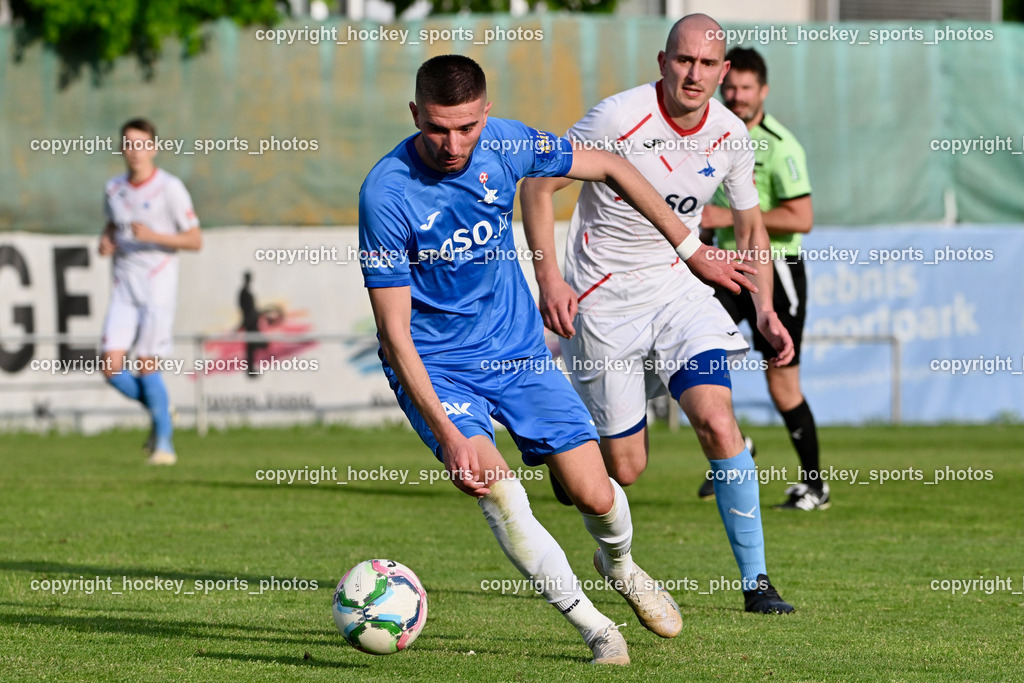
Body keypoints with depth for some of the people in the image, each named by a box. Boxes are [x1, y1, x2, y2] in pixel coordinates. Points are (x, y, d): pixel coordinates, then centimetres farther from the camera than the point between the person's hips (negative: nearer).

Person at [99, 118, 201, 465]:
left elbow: (195, 240, -7)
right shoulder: (114, 188, 9)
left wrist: (154, 236, -21)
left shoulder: (170, 188, -7)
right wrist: (105, 241, 4)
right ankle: (158, 410, 19)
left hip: (158, 284, -5)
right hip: (124, 284, 5)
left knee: (147, 366, -9)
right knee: (112, 367, -7)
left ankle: (164, 442, 5)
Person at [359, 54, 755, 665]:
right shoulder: (386, 195, -24)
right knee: (497, 488, -25)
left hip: (518, 347, 4)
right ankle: (595, 629, -11)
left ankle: (619, 564, 35)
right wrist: (448, 434, -30)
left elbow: (610, 169, 5)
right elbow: (394, 330, -22)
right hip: (434, 365, -4)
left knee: (594, 494, -2)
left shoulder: (507, 145, -13)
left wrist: (693, 249, 8)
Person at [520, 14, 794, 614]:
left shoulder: (731, 136, -2)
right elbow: (538, 184, -10)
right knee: (624, 466, -1)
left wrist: (766, 311, 0)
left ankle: (756, 580, -11)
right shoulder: (619, 118, -17)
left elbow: (751, 227, 13)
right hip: (604, 299, -3)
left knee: (718, 421, -18)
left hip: (681, 289, 3)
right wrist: (549, 277, -20)